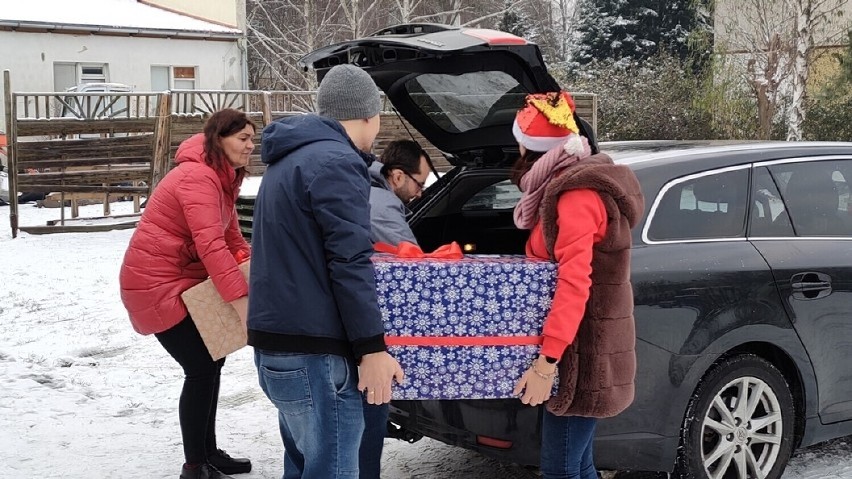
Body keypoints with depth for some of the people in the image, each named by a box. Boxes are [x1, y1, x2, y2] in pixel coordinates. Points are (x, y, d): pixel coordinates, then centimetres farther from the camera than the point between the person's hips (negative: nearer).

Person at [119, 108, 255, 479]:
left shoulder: (222, 178, 11)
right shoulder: (198, 176, -23)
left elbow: (231, 237, 12)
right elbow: (210, 244, -34)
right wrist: (240, 299, -38)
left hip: (183, 279, 11)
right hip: (156, 282, -11)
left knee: (211, 360, 14)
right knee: (201, 367, -8)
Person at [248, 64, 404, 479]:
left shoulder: (289, 159, 18)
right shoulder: (336, 162, -13)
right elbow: (349, 263, -19)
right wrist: (372, 348, -18)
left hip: (277, 342, 10)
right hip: (313, 352, -10)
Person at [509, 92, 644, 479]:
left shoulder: (576, 196, -17)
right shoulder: (571, 186, 15)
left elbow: (574, 284, -26)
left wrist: (546, 360, -29)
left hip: (585, 352, -10)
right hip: (581, 346, 10)